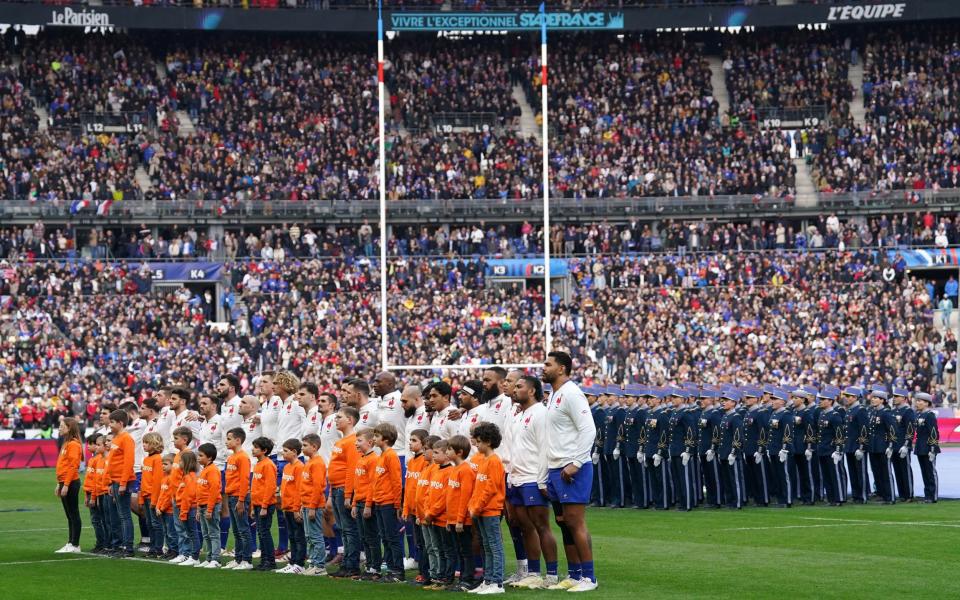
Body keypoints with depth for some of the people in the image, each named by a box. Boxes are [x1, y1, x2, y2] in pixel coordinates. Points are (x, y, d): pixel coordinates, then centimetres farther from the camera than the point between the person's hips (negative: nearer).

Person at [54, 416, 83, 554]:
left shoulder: (74, 444, -13)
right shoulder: (66, 443, 17)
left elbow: (73, 466, -19)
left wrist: (66, 485, -21)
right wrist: (59, 484, 19)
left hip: (71, 483, -10)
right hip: (64, 483, 10)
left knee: (73, 514, -5)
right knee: (69, 515, 12)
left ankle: (75, 545, -2)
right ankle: (70, 543, 16)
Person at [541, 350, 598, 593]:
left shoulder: (571, 393, -11)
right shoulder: (553, 395, 17)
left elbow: (588, 430, -18)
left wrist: (575, 463, -21)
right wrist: (549, 472, 18)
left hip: (572, 470, -9)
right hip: (555, 470, 9)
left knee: (576, 523, -9)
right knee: (564, 523, 10)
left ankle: (589, 577, -6)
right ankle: (575, 575, 16)